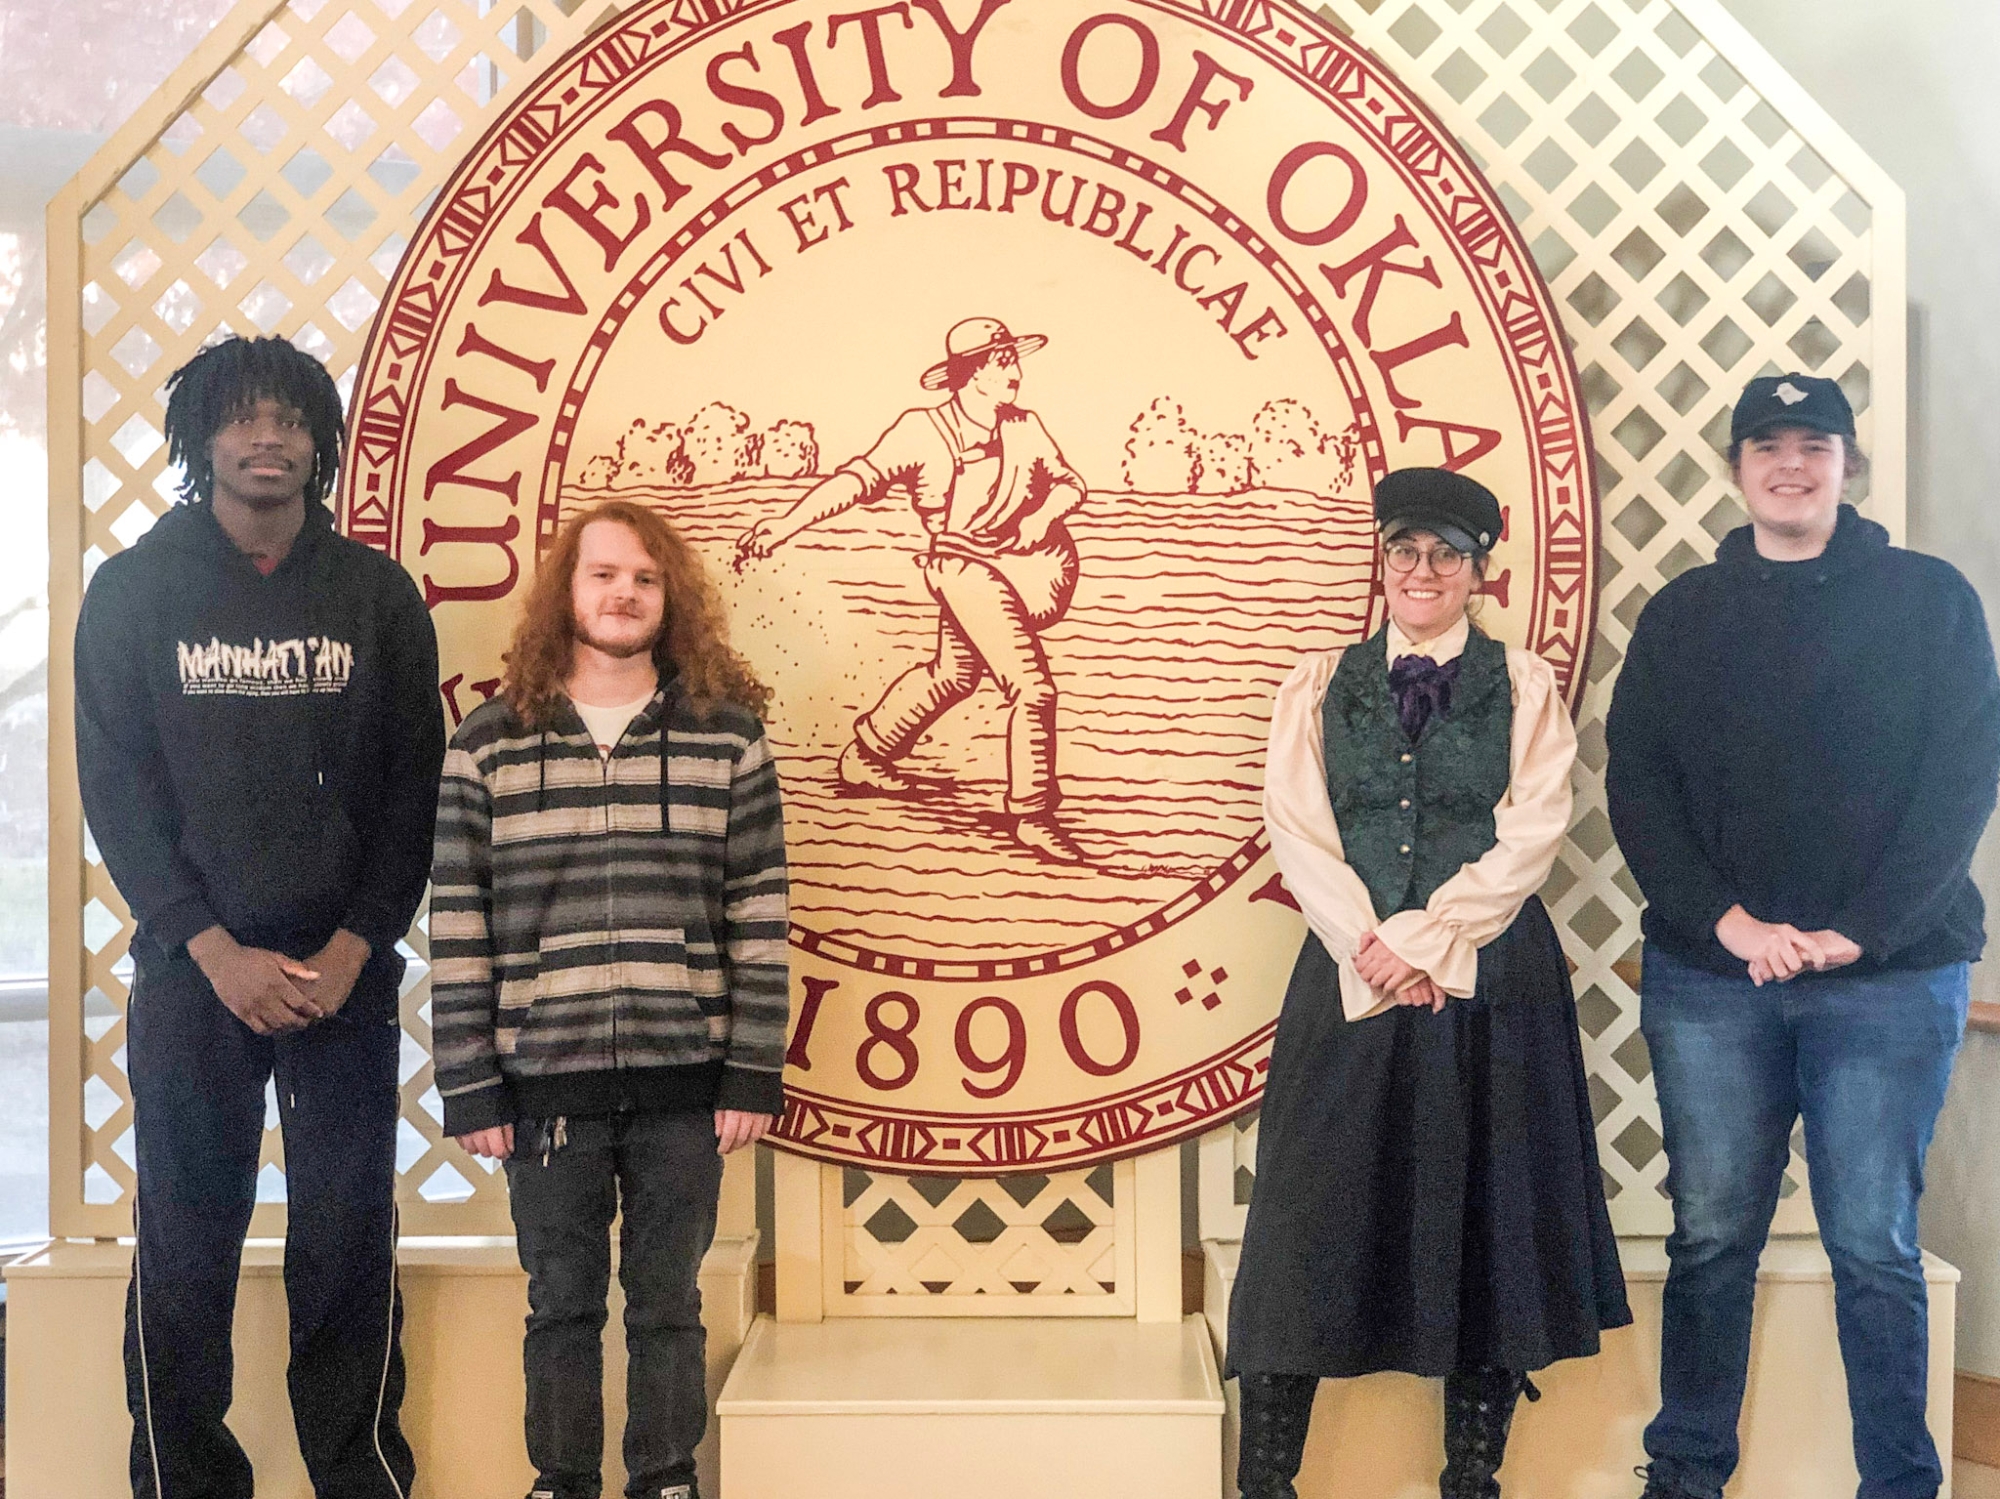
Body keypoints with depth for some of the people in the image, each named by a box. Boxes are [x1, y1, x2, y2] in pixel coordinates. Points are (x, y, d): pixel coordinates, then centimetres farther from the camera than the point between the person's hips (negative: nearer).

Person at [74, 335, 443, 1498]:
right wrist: (216, 950, -9)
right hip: (190, 968, 0)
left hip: (346, 968, 0)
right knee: (186, 1247, 4)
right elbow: (116, 788, 0)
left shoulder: (378, 593, 6)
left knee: (350, 1240, 2)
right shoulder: (134, 592, 5)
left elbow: (414, 788, 3)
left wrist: (354, 947, -7)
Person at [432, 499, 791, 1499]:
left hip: (683, 1081, 0)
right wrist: (469, 1089, -2)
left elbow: (759, 918, 2)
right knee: (561, 1303, 11)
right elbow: (457, 928, 2)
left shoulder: (726, 737, 3)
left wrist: (753, 1076, -2)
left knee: (668, 1304, 10)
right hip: (546, 1080, 0)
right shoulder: (488, 743, 3)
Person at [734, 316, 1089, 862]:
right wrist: (786, 523, -25)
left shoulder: (1025, 428, 2)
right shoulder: (923, 430, -13)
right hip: (962, 565, -7)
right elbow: (859, 477, -17)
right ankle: (1030, 815, 0)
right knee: (1033, 686, -15)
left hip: (1019, 564, 7)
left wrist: (1043, 516, -13)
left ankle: (864, 760, 45)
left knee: (951, 673, 24)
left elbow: (1068, 481, 10)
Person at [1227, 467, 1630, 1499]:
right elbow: (1296, 830, 1)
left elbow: (1533, 833, -4)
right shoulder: (1320, 686, 10)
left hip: (1489, 984, 0)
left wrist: (1428, 938, -13)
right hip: (1352, 977, 1)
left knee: (1483, 1218, 4)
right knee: (1313, 1217, 0)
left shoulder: (1523, 688, 7)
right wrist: (1372, 950, -11)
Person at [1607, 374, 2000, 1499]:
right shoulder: (1682, 615, 10)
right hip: (1709, 976, 2)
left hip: (1889, 975, -2)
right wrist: (1726, 919, -10)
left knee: (1875, 1248, 2)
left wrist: (1858, 931, -11)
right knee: (1712, 1239, 6)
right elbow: (1637, 785, 4)